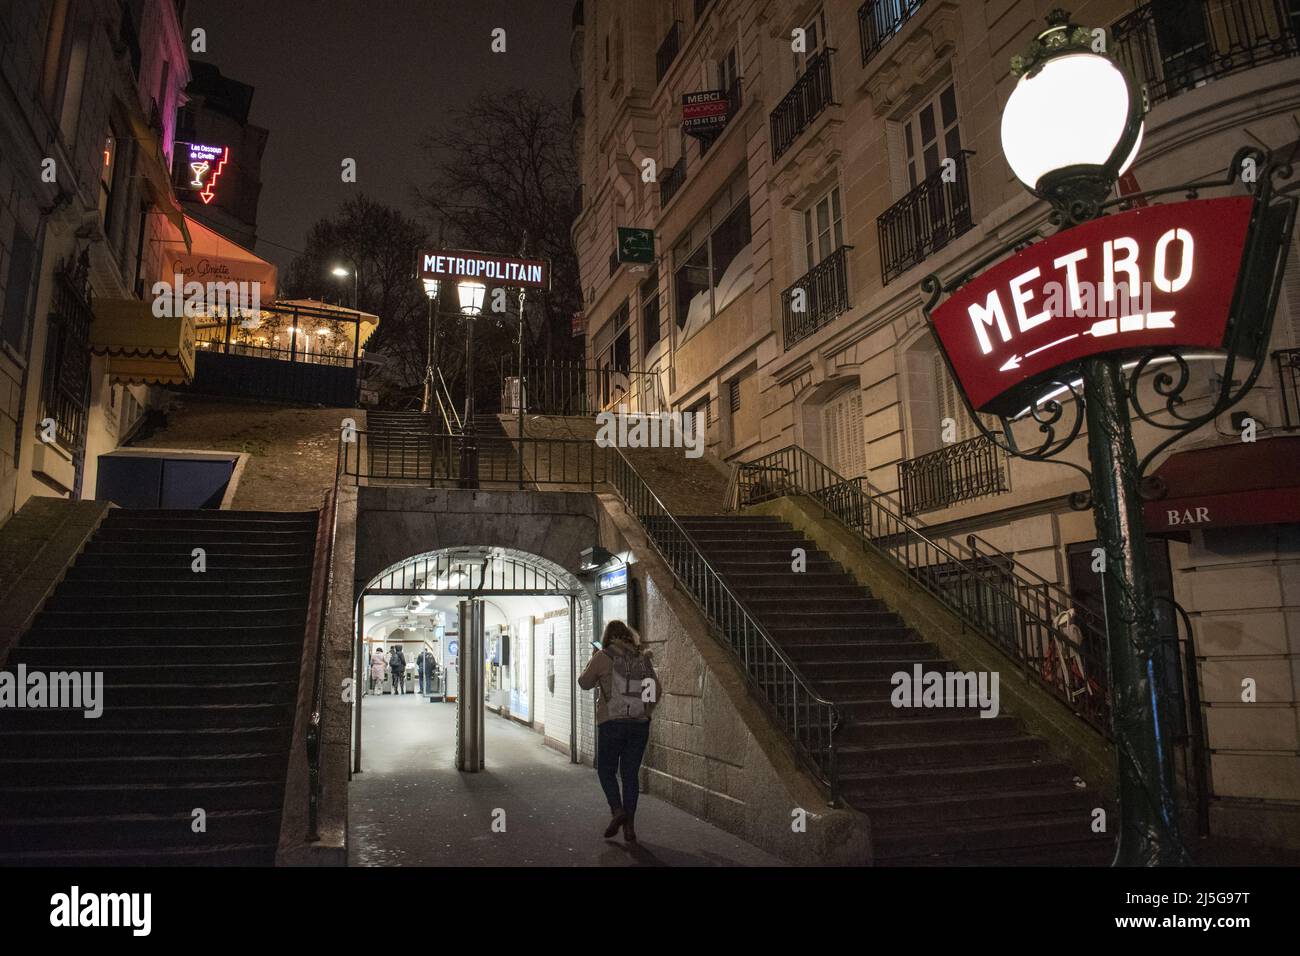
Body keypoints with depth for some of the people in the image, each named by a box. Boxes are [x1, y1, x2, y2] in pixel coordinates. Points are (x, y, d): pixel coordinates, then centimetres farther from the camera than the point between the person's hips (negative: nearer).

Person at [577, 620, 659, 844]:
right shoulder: (644, 658, 6)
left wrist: (592, 661, 20)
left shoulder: (603, 657, -5)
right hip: (640, 724, 3)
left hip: (611, 723, -3)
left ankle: (617, 810, -7)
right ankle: (629, 825, 9)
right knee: (630, 774, 11)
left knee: (606, 770, 12)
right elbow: (656, 692, 9)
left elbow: (584, 683, 7)